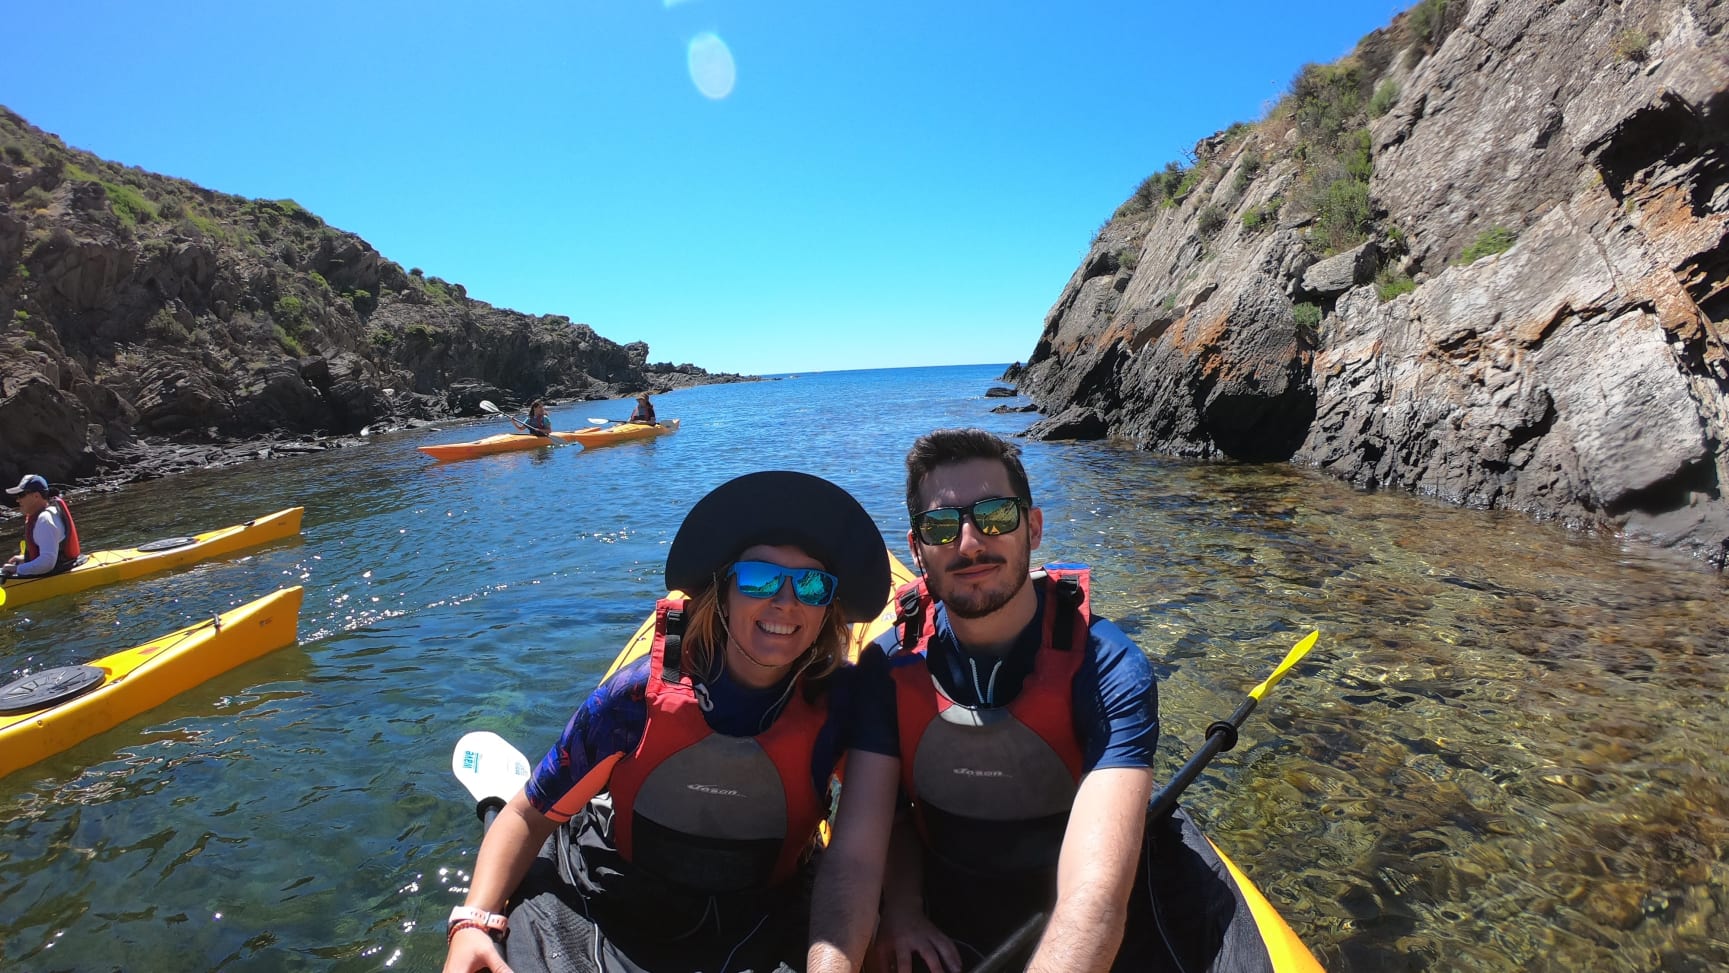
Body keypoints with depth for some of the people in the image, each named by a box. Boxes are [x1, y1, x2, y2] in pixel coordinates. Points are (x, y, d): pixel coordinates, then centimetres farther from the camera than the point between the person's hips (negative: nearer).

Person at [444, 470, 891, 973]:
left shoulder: (837, 705, -15)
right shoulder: (641, 694, -16)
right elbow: (531, 815, -6)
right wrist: (475, 921, -20)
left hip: (751, 932, -1)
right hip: (603, 909, 2)